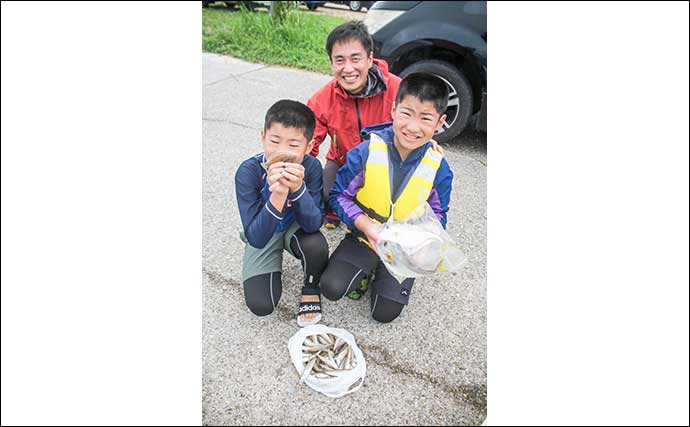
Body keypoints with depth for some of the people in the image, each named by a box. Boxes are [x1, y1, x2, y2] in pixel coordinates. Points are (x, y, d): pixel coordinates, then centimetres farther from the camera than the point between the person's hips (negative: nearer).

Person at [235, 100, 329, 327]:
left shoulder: (311, 167, -26)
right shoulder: (248, 172, -30)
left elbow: (313, 225, -28)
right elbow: (256, 238, -32)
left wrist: (298, 188, -45)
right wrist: (278, 195, -48)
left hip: (296, 227, 1)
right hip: (264, 234, 0)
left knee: (316, 246, -34)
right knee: (261, 305, -12)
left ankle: (311, 290, 1)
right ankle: (273, 266, 22)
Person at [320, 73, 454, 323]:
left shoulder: (439, 168, -15)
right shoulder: (367, 152, -18)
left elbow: (437, 215, -2)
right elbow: (339, 195, -11)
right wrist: (367, 226, -24)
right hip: (364, 237, 0)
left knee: (385, 313, -2)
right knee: (331, 288, -14)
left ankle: (380, 273, 28)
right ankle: (365, 270, 18)